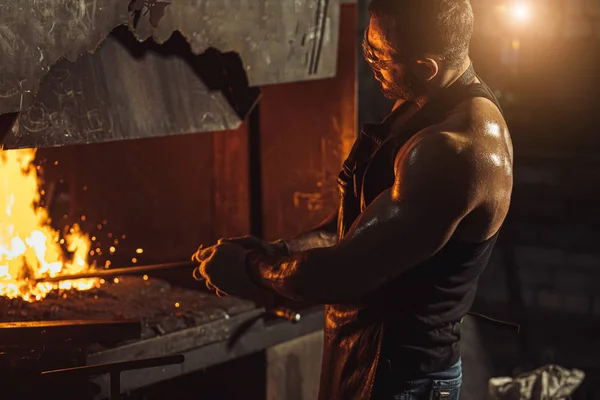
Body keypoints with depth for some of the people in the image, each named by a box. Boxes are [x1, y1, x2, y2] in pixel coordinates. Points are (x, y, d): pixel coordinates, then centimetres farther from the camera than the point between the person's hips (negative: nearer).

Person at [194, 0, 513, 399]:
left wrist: (251, 269, -11)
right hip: (361, 348, 9)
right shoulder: (421, 105, 3)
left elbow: (347, 275, -27)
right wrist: (277, 251, -3)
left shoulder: (459, 149, -29)